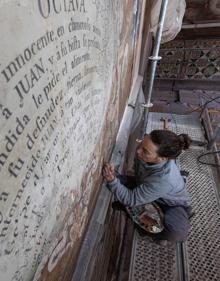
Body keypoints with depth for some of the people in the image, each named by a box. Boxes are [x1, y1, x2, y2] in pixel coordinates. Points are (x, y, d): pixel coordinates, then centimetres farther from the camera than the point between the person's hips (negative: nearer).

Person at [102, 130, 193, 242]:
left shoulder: (164, 179, -44)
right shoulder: (143, 154, -28)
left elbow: (131, 200, -35)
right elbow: (138, 172, -3)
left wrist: (112, 181, -46)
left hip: (173, 204, -5)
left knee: (177, 234, -33)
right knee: (118, 181, -10)